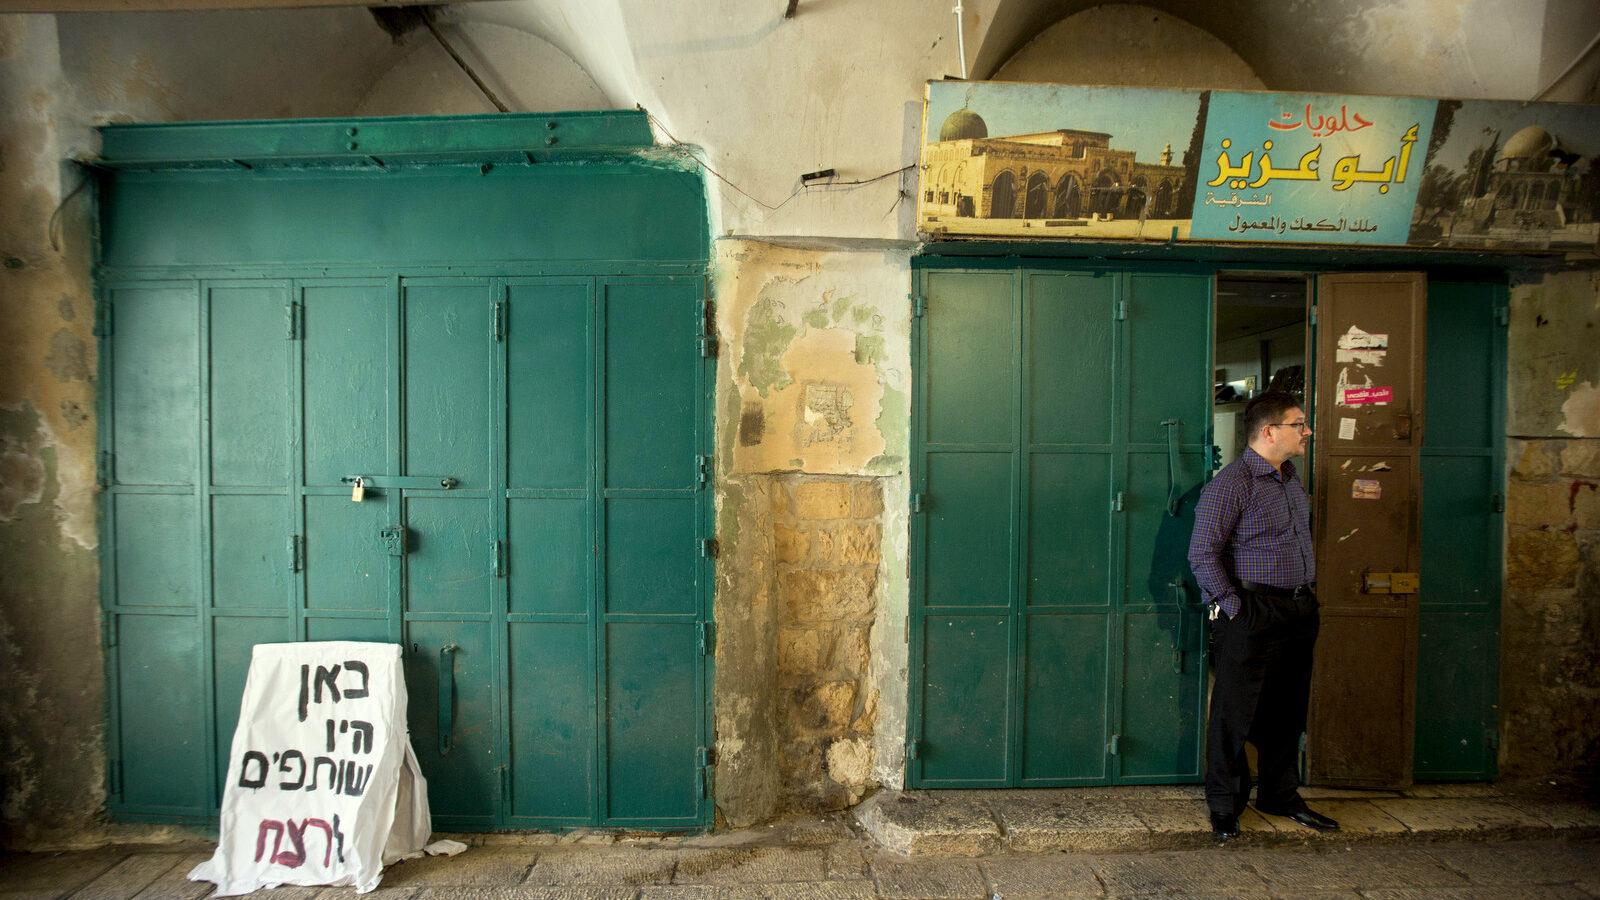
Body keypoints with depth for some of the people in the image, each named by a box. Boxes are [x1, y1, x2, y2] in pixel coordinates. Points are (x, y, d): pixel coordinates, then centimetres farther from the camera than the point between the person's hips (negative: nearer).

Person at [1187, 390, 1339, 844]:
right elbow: (1202, 553, -16)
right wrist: (1232, 606, -17)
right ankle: (1224, 806, 15)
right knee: (1235, 713, 1)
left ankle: (1280, 795, 34)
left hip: (1298, 614, 8)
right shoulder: (1231, 482, -13)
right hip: (1252, 616, -8)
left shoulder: (1293, 480, 15)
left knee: (1288, 711, 17)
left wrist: (1309, 588, 19)